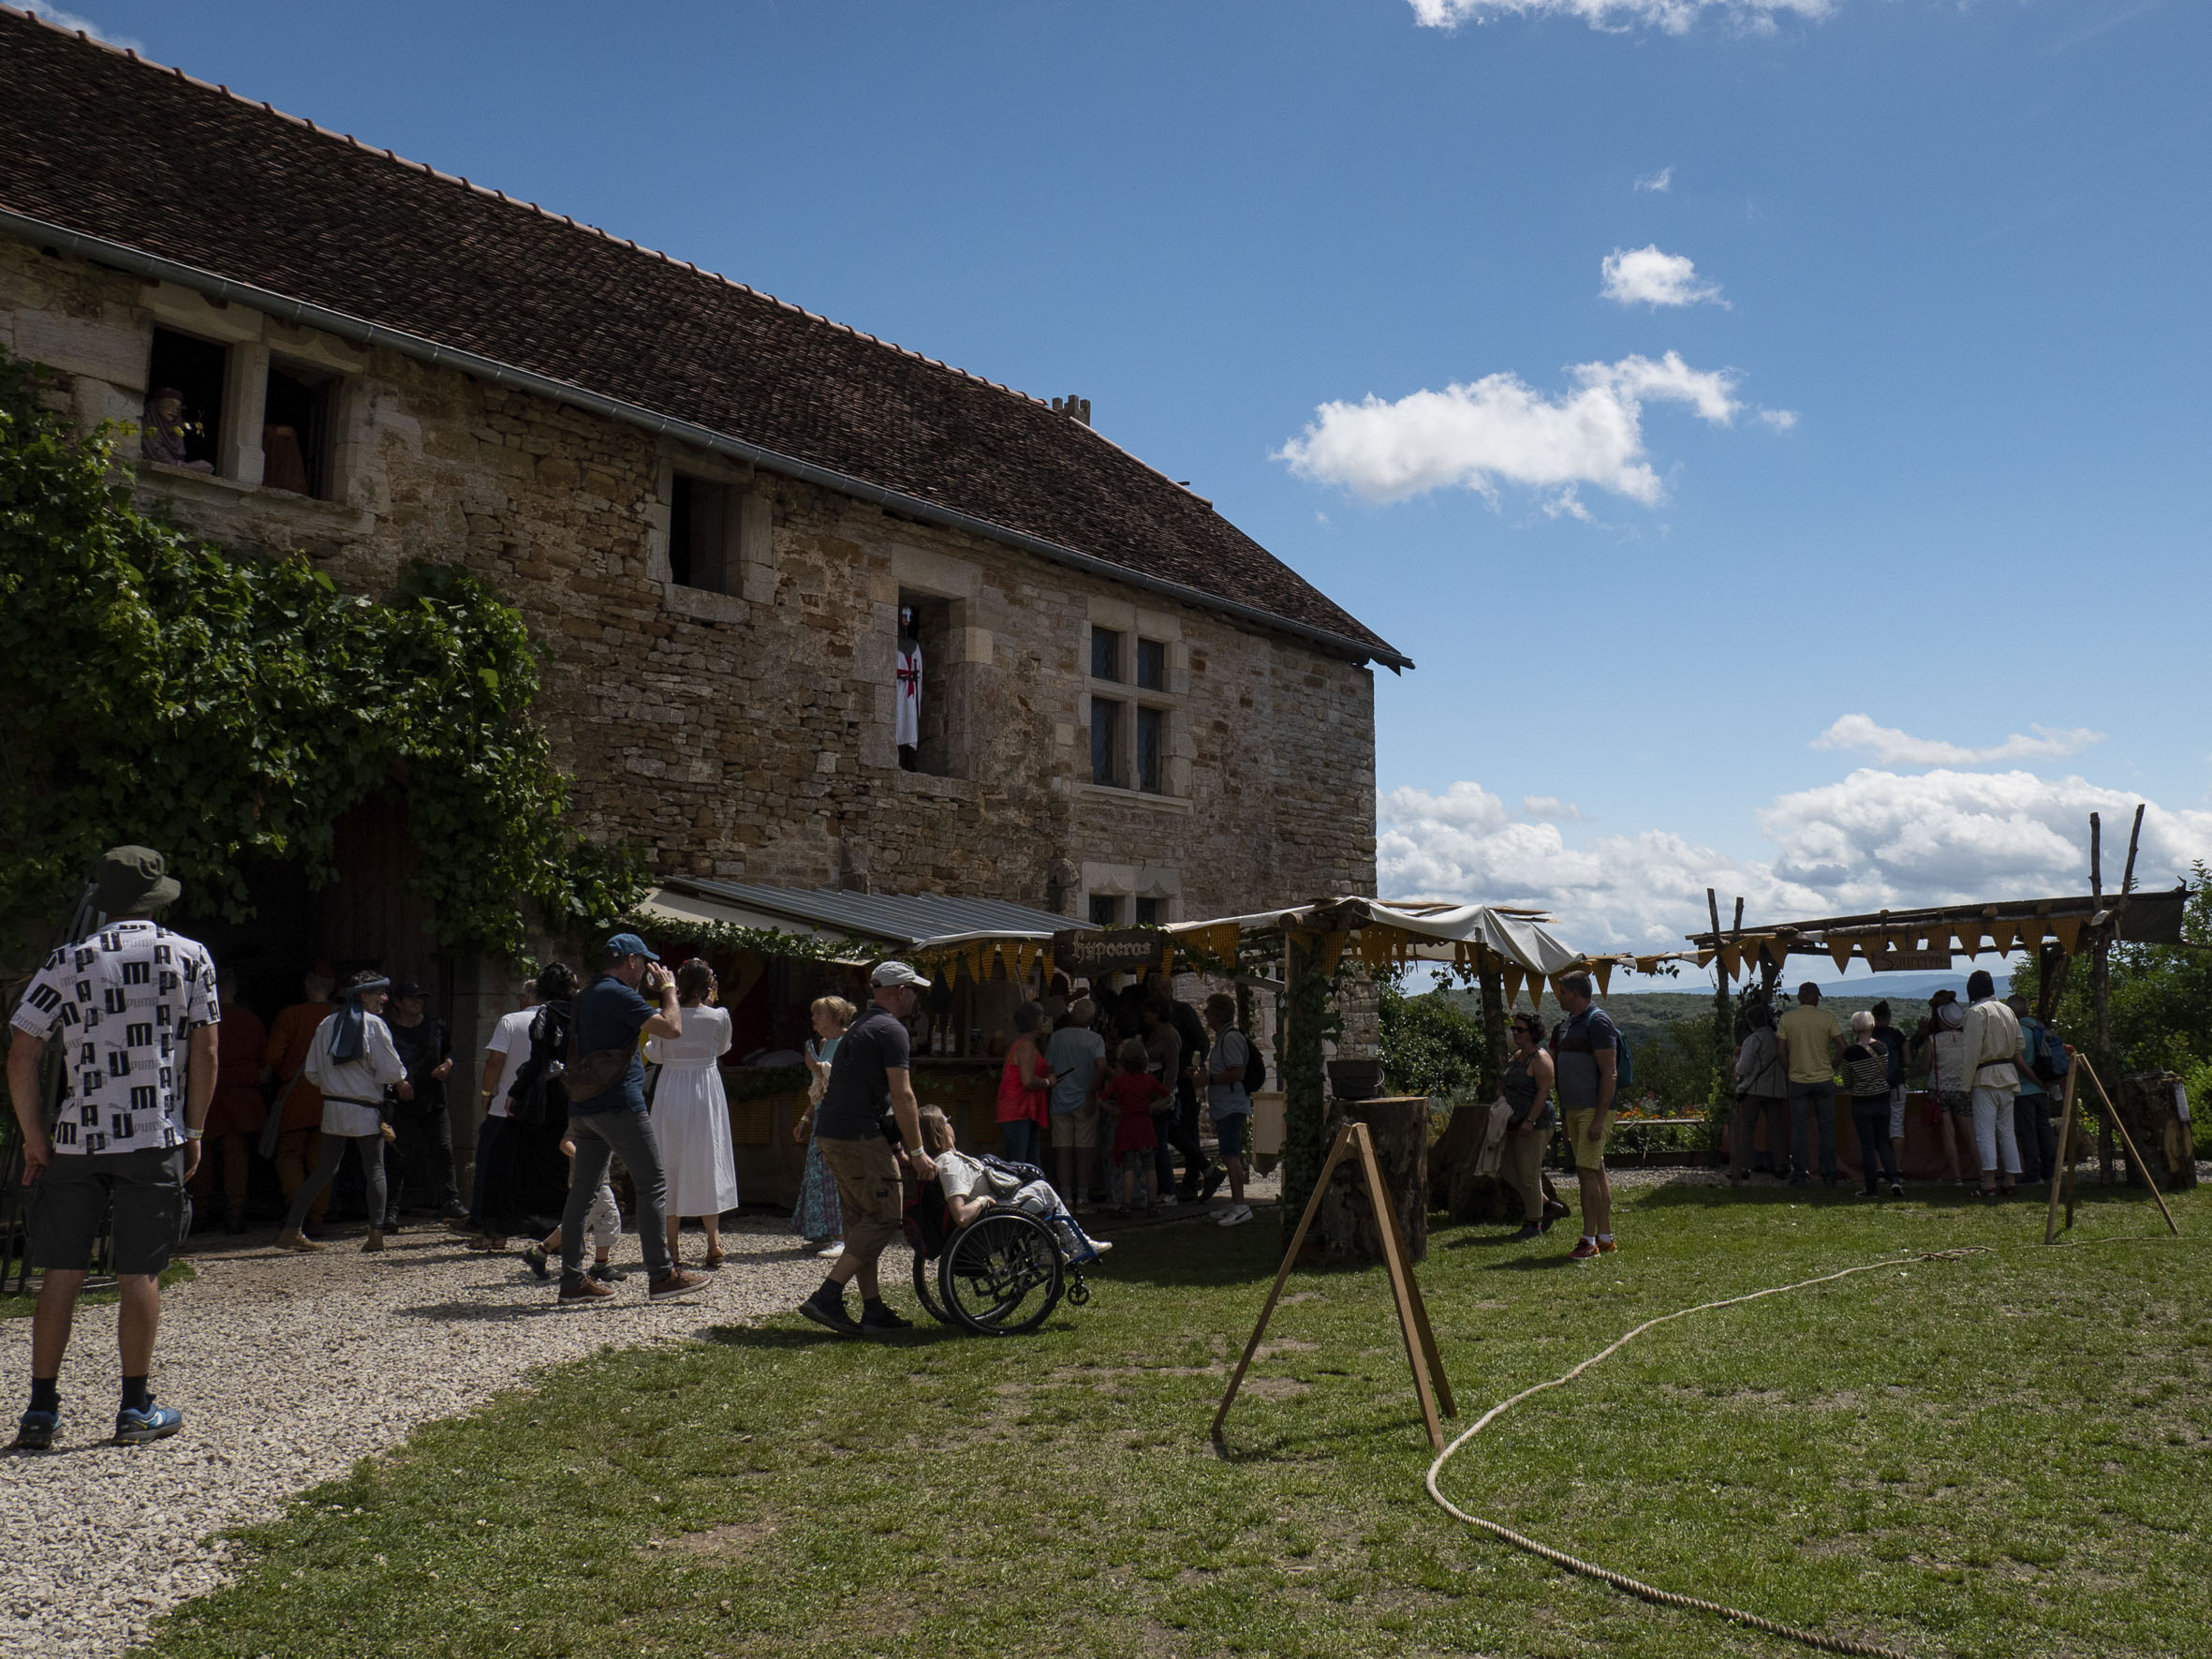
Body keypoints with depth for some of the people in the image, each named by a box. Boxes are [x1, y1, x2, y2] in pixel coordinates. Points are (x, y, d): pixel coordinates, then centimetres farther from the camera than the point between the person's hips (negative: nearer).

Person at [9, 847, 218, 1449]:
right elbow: (205, 1053, 1)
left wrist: (34, 1140, 6)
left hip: (75, 1139, 1)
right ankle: (136, 1409, 11)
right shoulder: (190, 957, 2)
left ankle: (42, 1410, 13)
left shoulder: (69, 960, 2)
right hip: (155, 1138, -1)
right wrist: (193, 1132, 10)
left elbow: (21, 1058, -2)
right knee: (139, 1273, 5)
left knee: (61, 1273, 9)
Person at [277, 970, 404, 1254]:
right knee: (375, 1170, 1)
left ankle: (291, 1230, 10)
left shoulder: (327, 1025, 8)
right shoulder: (374, 1025, -9)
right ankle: (376, 1233, -7)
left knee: (325, 1170, 12)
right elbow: (389, 1070, -10)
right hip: (366, 1109, -5)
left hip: (332, 1106, 5)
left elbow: (313, 1073, 9)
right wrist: (401, 1083, 9)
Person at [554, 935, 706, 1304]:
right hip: (618, 1103, -9)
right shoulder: (618, 994, -11)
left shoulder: (585, 996, 18)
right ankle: (660, 1276, -1)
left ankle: (572, 1281, 11)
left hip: (583, 1106, 9)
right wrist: (667, 989, -1)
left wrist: (655, 993, 26)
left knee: (583, 1191, 9)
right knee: (653, 1184, -2)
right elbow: (672, 1028, -17)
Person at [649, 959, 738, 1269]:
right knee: (707, 1163, 9)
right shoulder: (719, 1016, -7)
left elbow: (655, 1055, 4)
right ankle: (713, 1240, 1)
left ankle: (672, 1248, 10)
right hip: (706, 1091, 0)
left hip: (670, 1094, 0)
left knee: (671, 1166, 7)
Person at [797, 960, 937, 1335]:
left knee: (861, 1219, 12)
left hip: (831, 1134, 10)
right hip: (858, 1135, -10)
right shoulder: (892, 1030, -8)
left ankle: (873, 1310, 13)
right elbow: (903, 1097, -13)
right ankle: (826, 1297, -11)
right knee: (886, 1216, -6)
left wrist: (896, 1146, 28)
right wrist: (917, 1152, -8)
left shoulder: (860, 1027, 24)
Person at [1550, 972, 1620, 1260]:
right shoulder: (1567, 1023, 17)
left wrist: (1599, 1118, -22)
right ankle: (1606, 1238, 15)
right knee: (1597, 1172, 11)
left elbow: (1609, 1074, -17)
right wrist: (1567, 1120, 22)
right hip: (1574, 1109, 9)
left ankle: (1589, 1240, -9)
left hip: (1594, 1109, -9)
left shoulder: (1597, 1022, -12)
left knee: (1587, 1171, -12)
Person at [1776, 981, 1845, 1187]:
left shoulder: (1786, 1018, -1)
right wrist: (1833, 1066, 7)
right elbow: (1842, 1046, -7)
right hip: (1824, 1078, 0)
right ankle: (1829, 1174, 11)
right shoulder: (1827, 1017, -4)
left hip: (1798, 1080, 0)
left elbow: (1781, 1050, -3)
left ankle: (1800, 1174, 4)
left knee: (1799, 1128, 5)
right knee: (1827, 1126, 8)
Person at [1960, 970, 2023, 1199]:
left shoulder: (1976, 1012, -10)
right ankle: (2009, 1182, 11)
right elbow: (2019, 1045, 16)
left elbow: (1973, 1051, -13)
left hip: (1986, 1077, -7)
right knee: (2006, 1130, 11)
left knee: (1985, 1131, -6)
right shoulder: (2007, 1011, 12)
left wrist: (1966, 1084, -9)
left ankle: (1989, 1183, -12)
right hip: (2009, 1076, 7)